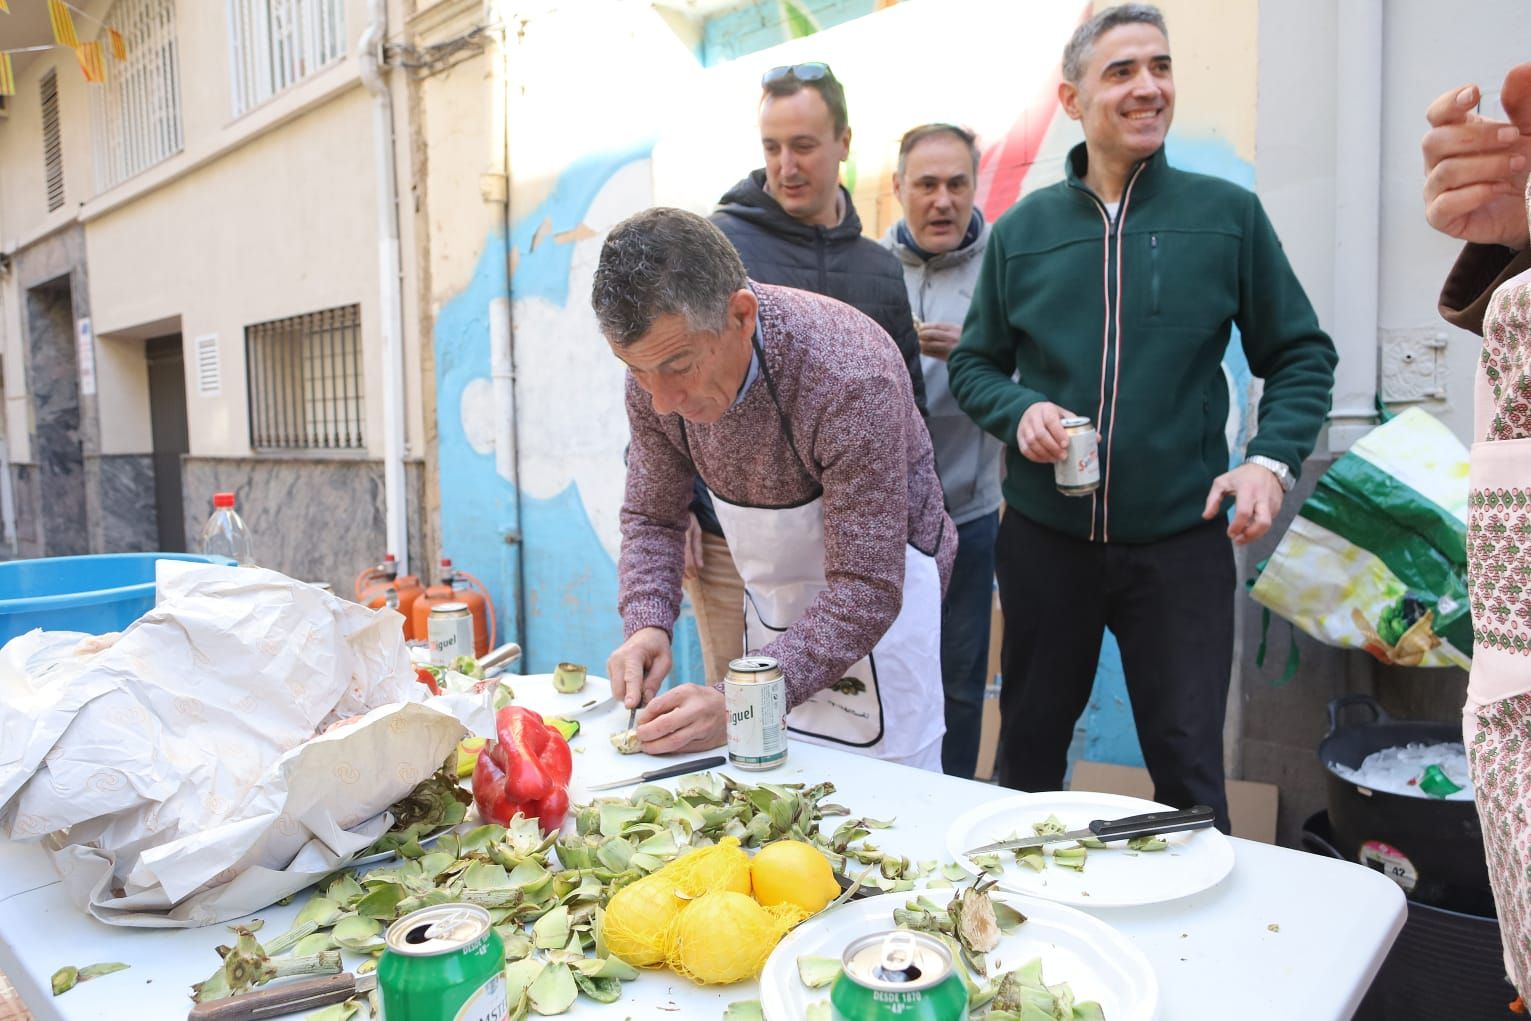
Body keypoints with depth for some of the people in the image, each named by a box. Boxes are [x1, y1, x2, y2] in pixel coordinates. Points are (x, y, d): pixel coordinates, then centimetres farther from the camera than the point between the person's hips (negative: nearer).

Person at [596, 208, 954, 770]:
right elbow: (651, 517, 0)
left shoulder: (849, 377, -34)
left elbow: (866, 591, -30)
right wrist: (647, 624, -17)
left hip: (879, 610, -5)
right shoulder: (656, 372, -14)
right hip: (774, 612, 5)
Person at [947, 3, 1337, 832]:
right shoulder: (1021, 230, 3)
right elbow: (973, 365, 9)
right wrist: (1020, 412, -12)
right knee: (1030, 742, 17)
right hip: (1045, 537, 2)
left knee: (1188, 762, 6)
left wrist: (1272, 459, -12)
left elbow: (1300, 355, 5)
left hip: (1181, 540, -1)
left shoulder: (1227, 215, 0)